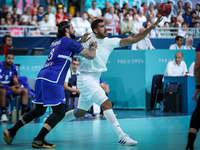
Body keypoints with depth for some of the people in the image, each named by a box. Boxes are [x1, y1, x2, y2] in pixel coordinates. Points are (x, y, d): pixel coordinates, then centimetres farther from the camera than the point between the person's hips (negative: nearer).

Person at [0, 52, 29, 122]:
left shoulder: (13, 68, 1)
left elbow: (16, 82, 2)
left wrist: (19, 87, -23)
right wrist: (10, 88, -32)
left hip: (9, 89, 6)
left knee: (25, 90, -10)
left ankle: (23, 113, -15)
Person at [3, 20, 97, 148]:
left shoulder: (56, 42, 23)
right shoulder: (69, 42, -1)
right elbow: (90, 56, 3)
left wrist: (80, 41, 35)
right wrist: (93, 46, 23)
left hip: (42, 77, 9)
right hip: (52, 80, -9)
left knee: (39, 110, 20)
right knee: (60, 112, -6)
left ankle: (11, 132, 20)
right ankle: (38, 140, -15)